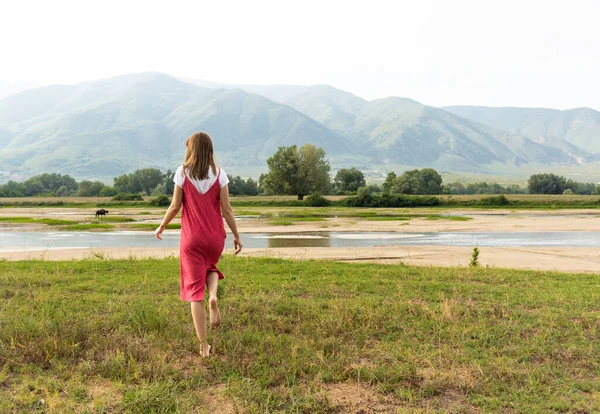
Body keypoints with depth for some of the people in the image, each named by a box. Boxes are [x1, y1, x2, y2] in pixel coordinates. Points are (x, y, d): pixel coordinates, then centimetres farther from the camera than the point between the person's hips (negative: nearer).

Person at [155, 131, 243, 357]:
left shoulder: (182, 172, -4)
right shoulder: (219, 174, -2)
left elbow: (175, 206, -3)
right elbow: (226, 209, -4)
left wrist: (161, 227, 13)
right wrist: (236, 236, 5)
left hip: (191, 238, -1)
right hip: (215, 236, 2)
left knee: (195, 289, 5)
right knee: (210, 267, 33)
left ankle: (204, 346, 7)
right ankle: (213, 297, 0)